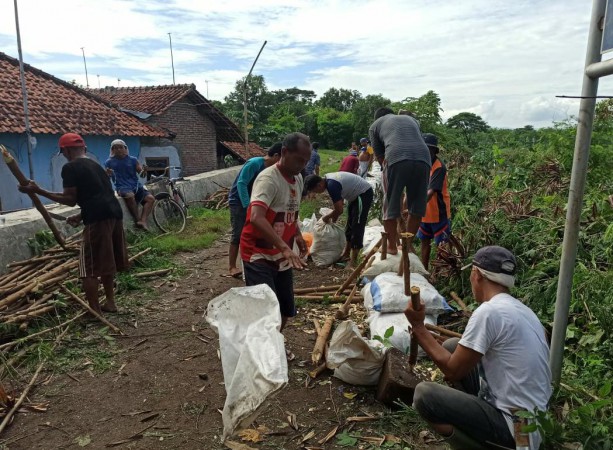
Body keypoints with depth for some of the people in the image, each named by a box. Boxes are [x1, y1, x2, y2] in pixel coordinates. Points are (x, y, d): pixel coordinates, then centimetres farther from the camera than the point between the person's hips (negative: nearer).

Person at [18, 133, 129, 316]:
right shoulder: (95, 165, 24)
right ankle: (110, 302, 29)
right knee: (106, 262, 21)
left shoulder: (69, 168, -1)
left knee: (89, 267, 2)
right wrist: (81, 216, 32)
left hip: (98, 218, -8)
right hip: (114, 212, 8)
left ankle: (94, 310, 7)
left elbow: (71, 199, -5)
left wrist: (38, 191, 0)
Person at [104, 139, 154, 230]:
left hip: (136, 186, 3)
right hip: (122, 187, -3)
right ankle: (137, 220, -27)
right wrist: (108, 174, -17)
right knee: (130, 196, -37)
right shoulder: (109, 162, 7)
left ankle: (143, 221, -27)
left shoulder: (133, 160, 10)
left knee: (151, 198, -20)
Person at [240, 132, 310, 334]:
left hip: (282, 257, 8)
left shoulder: (298, 179, 7)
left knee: (286, 310, 15)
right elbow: (256, 218, -36)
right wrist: (285, 247, -43)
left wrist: (298, 235, 6)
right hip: (259, 256, -8)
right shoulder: (268, 179, -20)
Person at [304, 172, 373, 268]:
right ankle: (346, 254, 27)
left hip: (364, 194, -10)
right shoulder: (328, 179, 1)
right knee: (350, 225, 16)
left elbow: (339, 210, -24)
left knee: (357, 227, -10)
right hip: (357, 194, 10)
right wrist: (334, 218, 10)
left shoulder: (332, 185, -28)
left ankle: (353, 261, -7)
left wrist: (327, 217, -8)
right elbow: (340, 202, 12)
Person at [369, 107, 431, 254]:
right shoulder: (410, 119, 36)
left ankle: (392, 246, 15)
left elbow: (379, 156, 21)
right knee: (417, 205, 15)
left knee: (390, 206, 9)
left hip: (396, 159, -3)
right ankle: (408, 244, 24)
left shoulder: (375, 125, 26)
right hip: (423, 159, 3)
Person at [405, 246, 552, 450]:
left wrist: (418, 326, -8)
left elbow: (453, 371, -15)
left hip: (515, 427, -8)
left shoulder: (489, 311, -22)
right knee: (451, 346, 9)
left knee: (424, 395, -15)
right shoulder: (521, 310, 5)